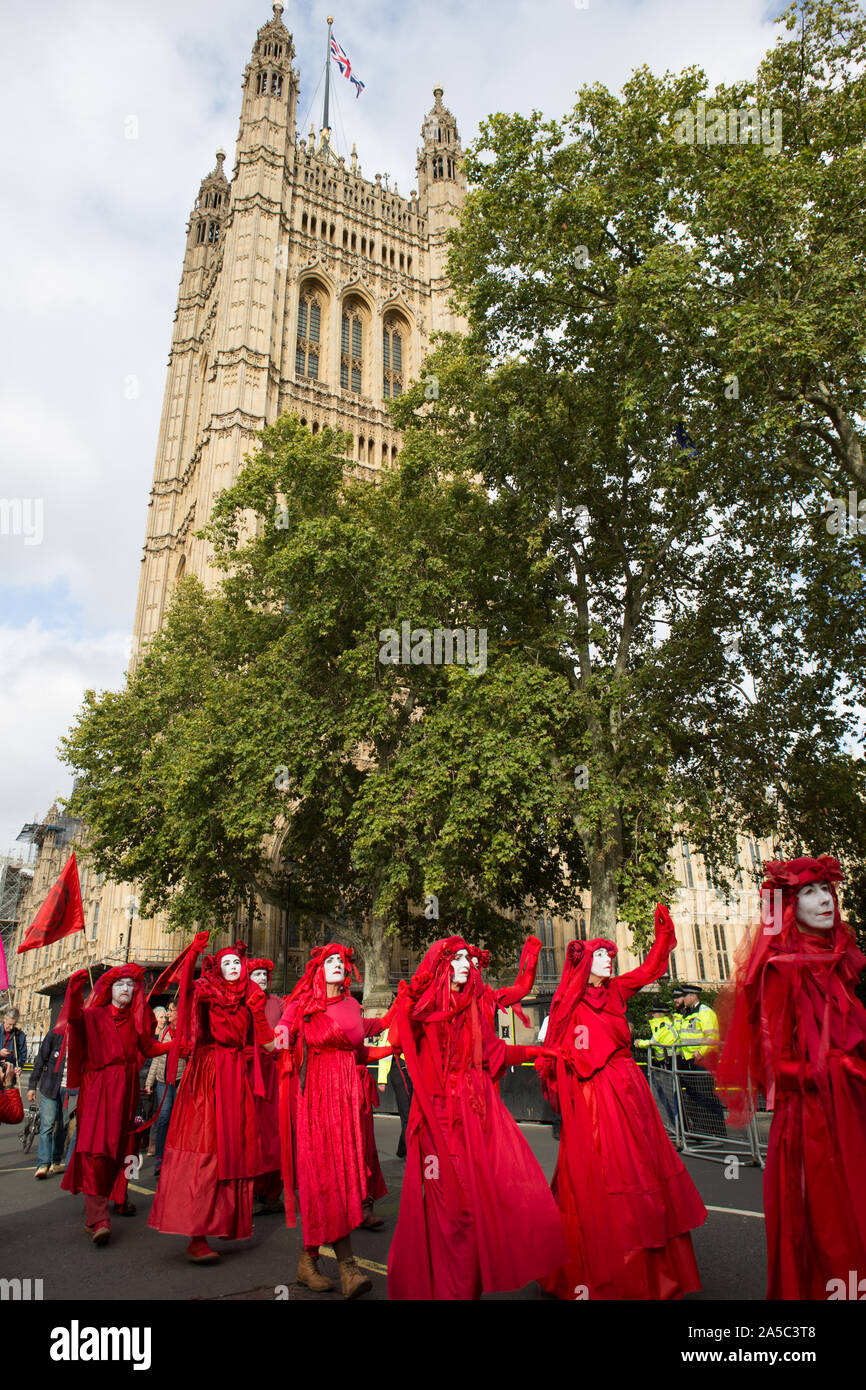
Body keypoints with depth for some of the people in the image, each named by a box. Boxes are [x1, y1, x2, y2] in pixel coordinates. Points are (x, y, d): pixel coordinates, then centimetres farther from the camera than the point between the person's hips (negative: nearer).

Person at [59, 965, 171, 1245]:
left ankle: (119, 1198, 30)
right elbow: (75, 1020, -19)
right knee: (96, 1148, -15)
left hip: (126, 1087, 5)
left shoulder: (136, 1019, 13)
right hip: (98, 1086, -4)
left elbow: (149, 1047, 5)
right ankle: (97, 1218, -20)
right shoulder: (95, 1015, 2)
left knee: (123, 1144, 13)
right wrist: (74, 994, -35)